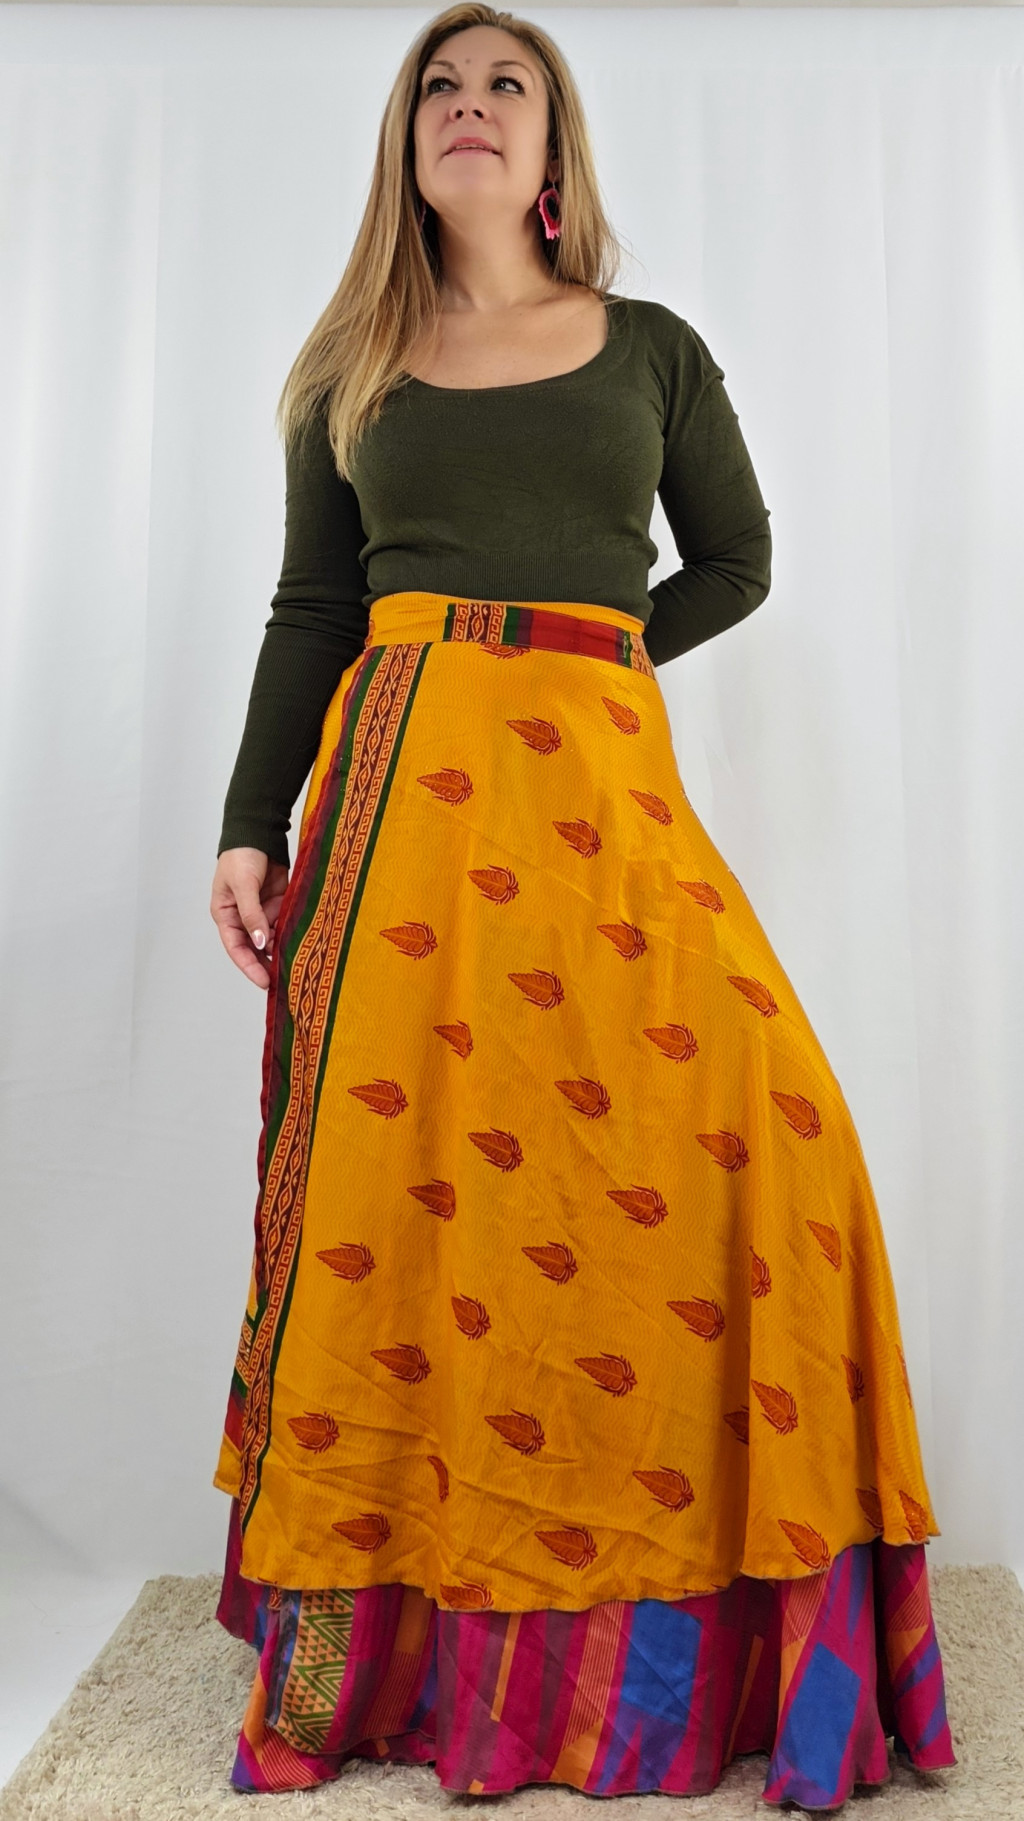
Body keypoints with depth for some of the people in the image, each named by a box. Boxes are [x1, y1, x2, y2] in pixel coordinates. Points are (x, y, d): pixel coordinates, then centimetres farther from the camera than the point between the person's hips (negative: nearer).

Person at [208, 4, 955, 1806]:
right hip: (399, 782, 1)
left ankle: (670, 1642, 3)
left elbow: (738, 559, 20)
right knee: (399, 1150, -6)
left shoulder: (654, 351, 17)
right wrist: (249, 826, 5)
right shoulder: (351, 373, 17)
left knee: (744, 1129, -15)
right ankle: (367, 1623, 11)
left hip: (599, 783, 0)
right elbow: (307, 616, 13)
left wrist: (574, 661, 9)